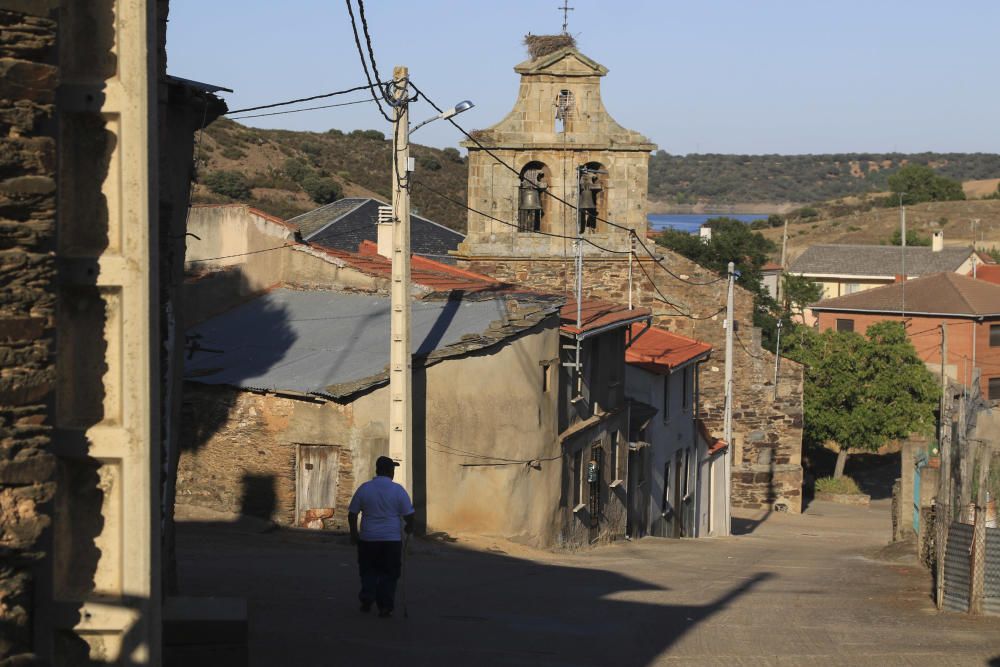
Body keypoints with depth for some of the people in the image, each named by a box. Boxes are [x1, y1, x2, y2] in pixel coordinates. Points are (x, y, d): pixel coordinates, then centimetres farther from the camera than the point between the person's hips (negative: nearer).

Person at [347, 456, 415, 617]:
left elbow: (352, 514, 3)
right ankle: (385, 607, 3)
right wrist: (409, 527, 16)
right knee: (388, 574, 7)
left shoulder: (364, 488, 0)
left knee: (369, 571, 17)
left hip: (368, 539, 1)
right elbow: (409, 514, -4)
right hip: (392, 539, -1)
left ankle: (367, 600, 5)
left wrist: (353, 534, 13)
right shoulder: (398, 490, -5)